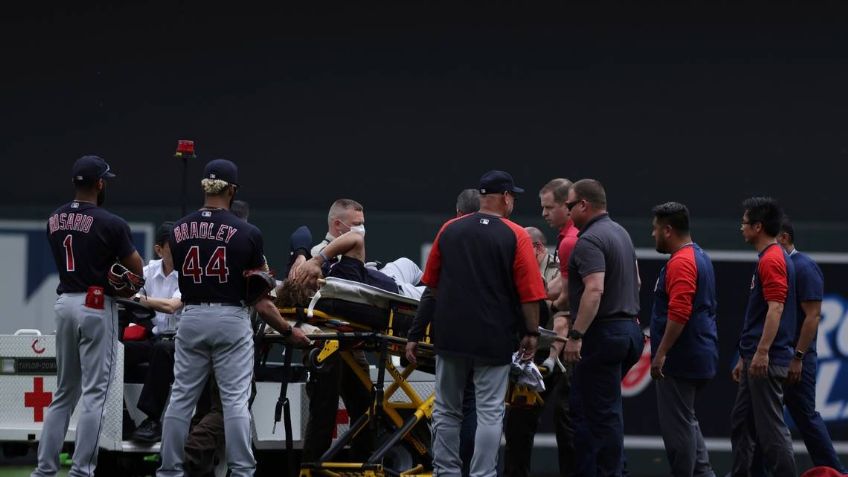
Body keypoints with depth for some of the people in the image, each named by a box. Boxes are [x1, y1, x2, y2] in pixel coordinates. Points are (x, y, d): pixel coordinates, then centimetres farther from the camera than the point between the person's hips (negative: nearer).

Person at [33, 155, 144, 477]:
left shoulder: (54, 221, 7)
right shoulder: (110, 224, -12)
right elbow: (137, 270, -7)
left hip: (64, 303, 6)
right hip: (97, 306, -6)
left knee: (64, 392, 14)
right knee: (94, 393, -3)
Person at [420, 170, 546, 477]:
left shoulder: (449, 230, 4)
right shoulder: (515, 236, -7)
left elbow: (431, 282, 13)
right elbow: (529, 293, -8)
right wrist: (531, 333, 3)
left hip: (450, 335, 3)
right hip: (494, 337, -3)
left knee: (447, 411, 12)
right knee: (490, 413, 1)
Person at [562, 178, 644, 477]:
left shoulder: (590, 241, -16)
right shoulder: (621, 233, 15)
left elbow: (594, 290, -27)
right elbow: (635, 281, 26)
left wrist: (576, 335, -28)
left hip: (603, 332, -10)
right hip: (629, 327, 10)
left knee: (602, 412, -6)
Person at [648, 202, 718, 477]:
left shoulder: (681, 263, -17)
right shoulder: (700, 257, 15)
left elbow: (679, 313, -26)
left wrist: (661, 354, -23)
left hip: (679, 360, -10)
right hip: (699, 357, 10)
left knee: (677, 425, -4)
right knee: (687, 421, 17)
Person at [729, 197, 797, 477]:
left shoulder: (772, 260, -14)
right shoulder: (768, 258, 18)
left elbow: (775, 308, -23)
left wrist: (762, 352, -27)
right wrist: (745, 357, 25)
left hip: (767, 361, -11)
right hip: (757, 358, 11)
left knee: (770, 427, -8)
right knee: (741, 422, 14)